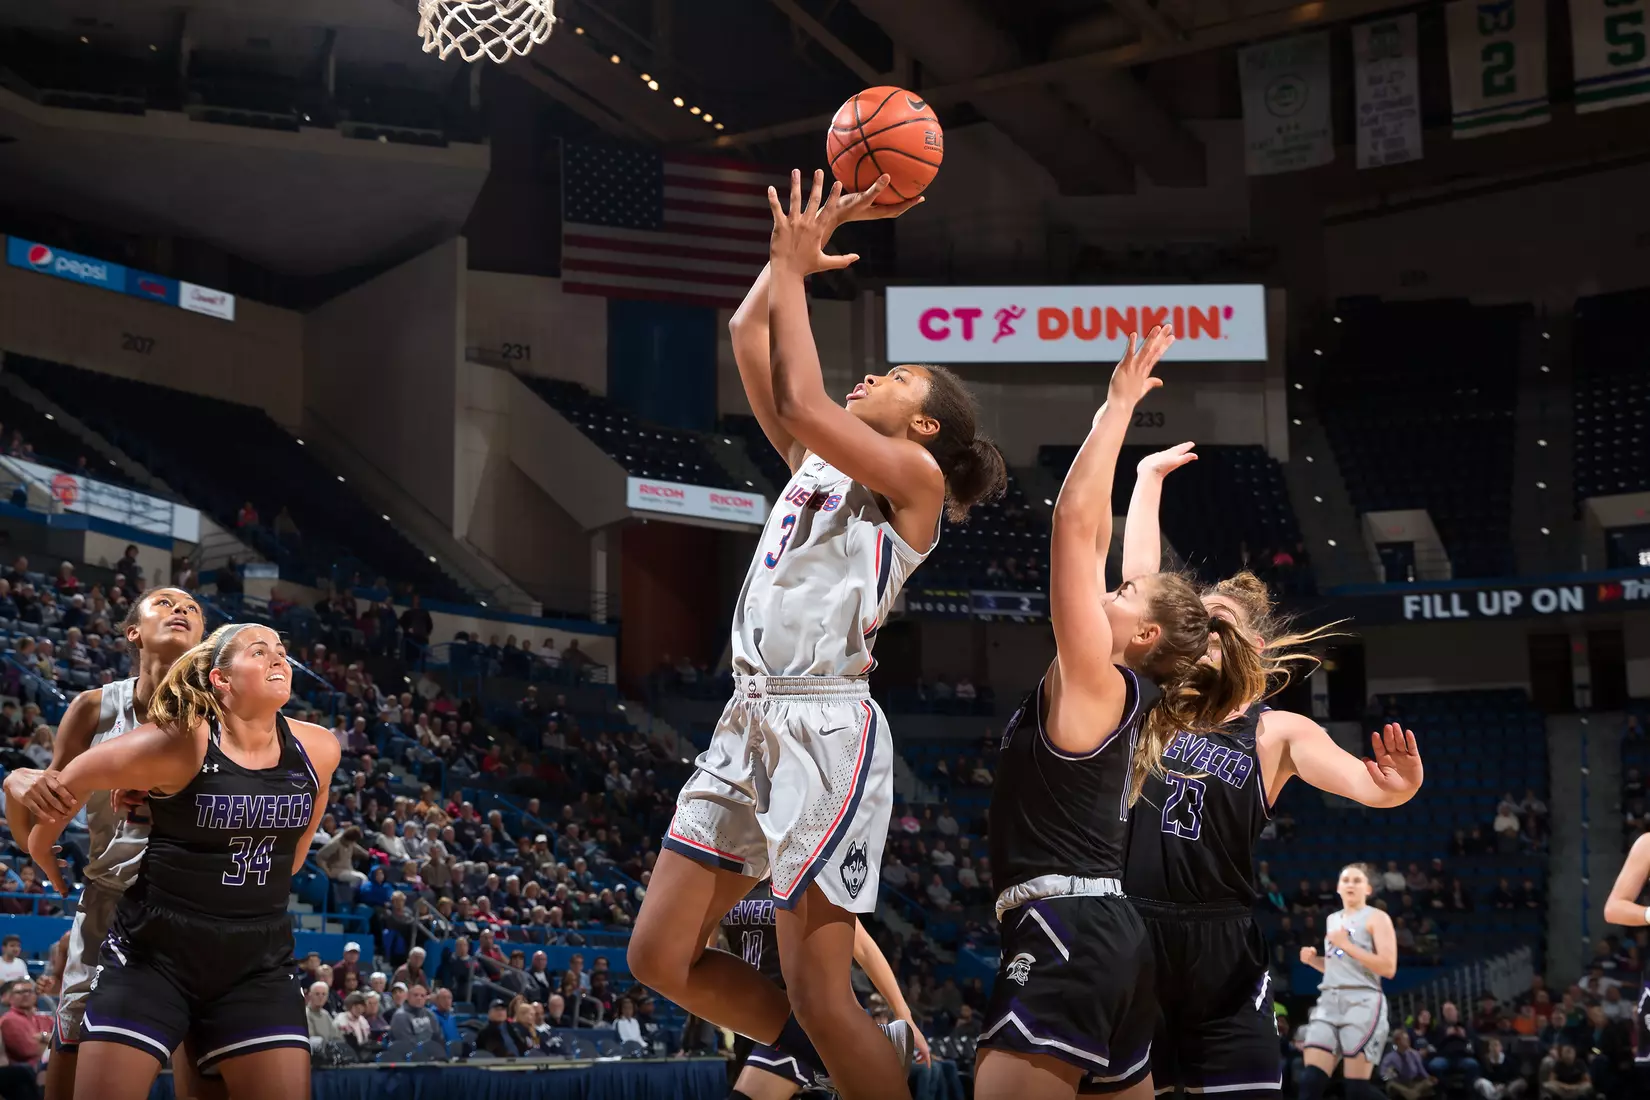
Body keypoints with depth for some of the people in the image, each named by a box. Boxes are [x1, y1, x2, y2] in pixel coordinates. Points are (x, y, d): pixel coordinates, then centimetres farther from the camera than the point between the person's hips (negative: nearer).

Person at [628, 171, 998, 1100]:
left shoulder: (916, 476, -1)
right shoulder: (816, 459, 20)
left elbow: (799, 401, -16)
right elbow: (748, 335, 19)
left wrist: (795, 267, -6)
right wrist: (817, 234, 14)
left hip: (826, 731, -8)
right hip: (750, 721, 8)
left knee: (821, 995, -8)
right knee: (662, 959, 7)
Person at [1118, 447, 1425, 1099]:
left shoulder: (1278, 732, 0)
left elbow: (1361, 782, -17)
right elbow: (1139, 580, 5)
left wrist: (1397, 786, -40)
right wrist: (1149, 478, 9)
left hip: (1222, 953, -2)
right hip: (1127, 938, 2)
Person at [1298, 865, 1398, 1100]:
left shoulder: (1377, 918, 0)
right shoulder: (1332, 920, 22)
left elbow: (1388, 968, -11)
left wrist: (1347, 945, -13)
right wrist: (1313, 960, 11)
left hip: (1363, 1002, -6)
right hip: (1329, 1001, 6)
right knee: (1311, 1080, -7)